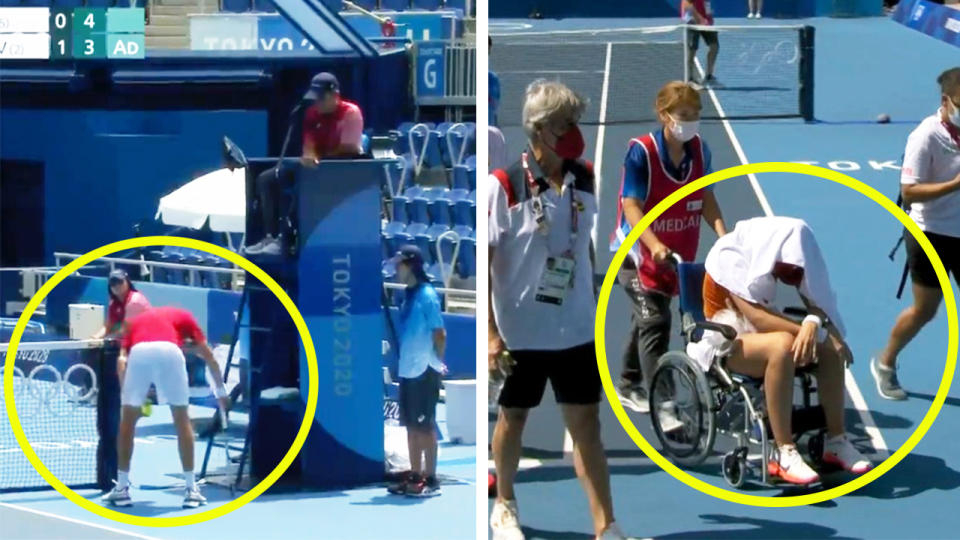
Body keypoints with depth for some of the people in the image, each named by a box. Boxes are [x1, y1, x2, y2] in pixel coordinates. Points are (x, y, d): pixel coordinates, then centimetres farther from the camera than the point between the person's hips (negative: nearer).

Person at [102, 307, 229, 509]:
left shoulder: (136, 321, 37)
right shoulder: (183, 317, 36)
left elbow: (122, 360, 19)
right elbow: (208, 355, 29)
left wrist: (124, 391, 19)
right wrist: (220, 390, 36)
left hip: (138, 352, 1)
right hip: (169, 351, -1)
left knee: (127, 421, 17)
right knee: (182, 420, 14)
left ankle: (122, 488, 19)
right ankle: (191, 489, 15)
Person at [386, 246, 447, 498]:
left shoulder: (427, 295, -12)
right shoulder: (408, 295, 12)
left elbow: (439, 334, -12)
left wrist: (437, 362, -4)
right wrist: (405, 361, 11)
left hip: (424, 371, -8)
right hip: (407, 370, 8)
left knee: (425, 426, -5)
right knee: (411, 426, 11)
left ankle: (430, 480, -2)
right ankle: (415, 477, 18)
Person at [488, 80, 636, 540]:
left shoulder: (585, 180, 0)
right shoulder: (504, 185, -15)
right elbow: (482, 261, -13)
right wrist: (491, 332, -15)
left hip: (575, 328, 3)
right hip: (520, 330, -3)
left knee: (586, 423, 2)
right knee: (513, 416, 15)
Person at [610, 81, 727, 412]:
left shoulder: (699, 150, -5)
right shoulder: (642, 151, -21)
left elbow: (706, 198, 2)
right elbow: (631, 205, -23)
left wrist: (724, 235, -14)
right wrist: (655, 245, -36)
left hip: (677, 253, 6)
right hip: (639, 250, -6)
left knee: (645, 319, 19)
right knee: (654, 320, -15)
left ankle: (629, 387, 35)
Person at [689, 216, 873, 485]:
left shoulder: (771, 257, -1)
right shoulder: (731, 258, -21)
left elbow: (816, 302, -8)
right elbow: (755, 316, -31)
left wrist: (813, 324, -30)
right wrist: (808, 330, -37)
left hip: (760, 334, 7)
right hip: (727, 342, -7)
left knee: (829, 348, -15)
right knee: (782, 345, -36)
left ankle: (836, 441, -9)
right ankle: (784, 454, -37)